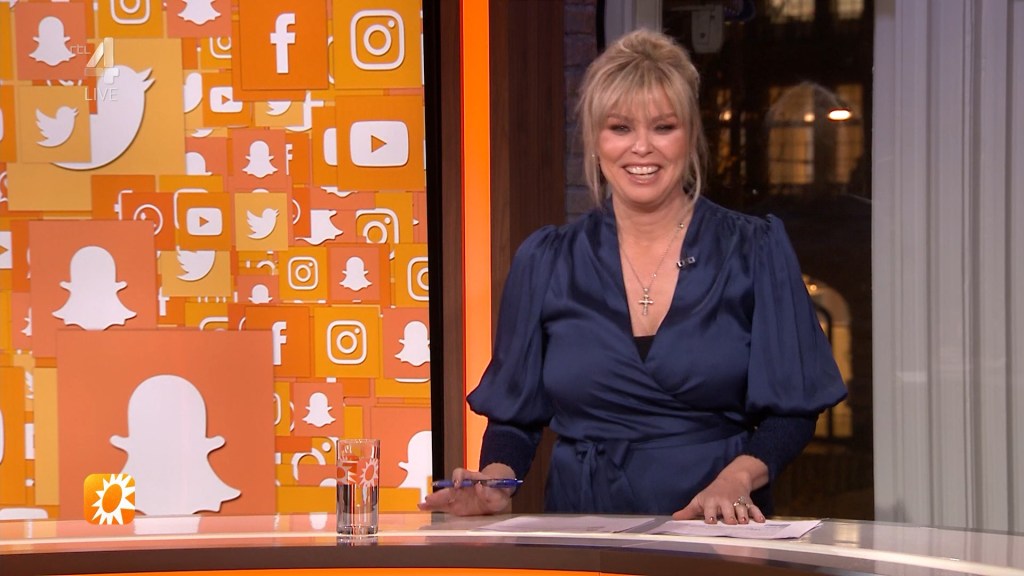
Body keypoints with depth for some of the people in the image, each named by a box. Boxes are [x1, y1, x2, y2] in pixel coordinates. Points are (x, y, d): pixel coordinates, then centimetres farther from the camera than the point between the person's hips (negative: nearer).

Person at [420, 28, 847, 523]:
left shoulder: (756, 251, 6)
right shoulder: (545, 262, 10)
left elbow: (791, 410, 5)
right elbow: (514, 414, 14)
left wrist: (734, 481, -14)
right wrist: (495, 483, -7)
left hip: (719, 539, -1)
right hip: (581, 540, 1)